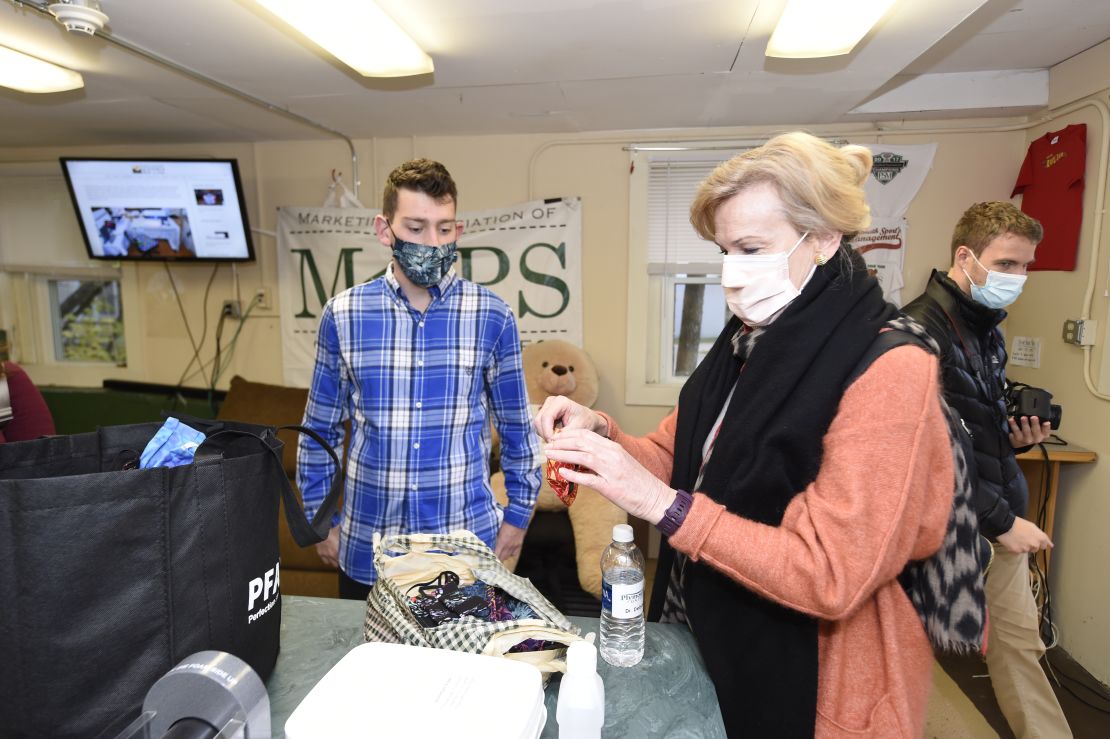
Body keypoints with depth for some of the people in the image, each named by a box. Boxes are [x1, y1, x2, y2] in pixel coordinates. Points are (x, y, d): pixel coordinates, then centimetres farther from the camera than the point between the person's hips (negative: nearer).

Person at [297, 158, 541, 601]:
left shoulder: (491, 316, -7)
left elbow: (516, 425, 2)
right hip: (366, 550, 1)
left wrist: (518, 514, 4)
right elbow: (320, 430, 6)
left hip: (467, 546, -1)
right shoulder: (342, 315, -5)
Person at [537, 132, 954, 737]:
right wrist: (599, 434, -13)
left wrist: (662, 504, -31)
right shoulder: (748, 345, 2)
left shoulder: (888, 371, -22)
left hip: (807, 685, -7)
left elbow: (829, 578, -27)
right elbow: (673, 462, 6)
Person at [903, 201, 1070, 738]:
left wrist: (1014, 436, 1)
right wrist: (1001, 521, -17)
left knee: (1019, 640, 17)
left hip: (999, 519, 8)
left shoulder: (986, 327, 10)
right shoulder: (923, 329, -19)